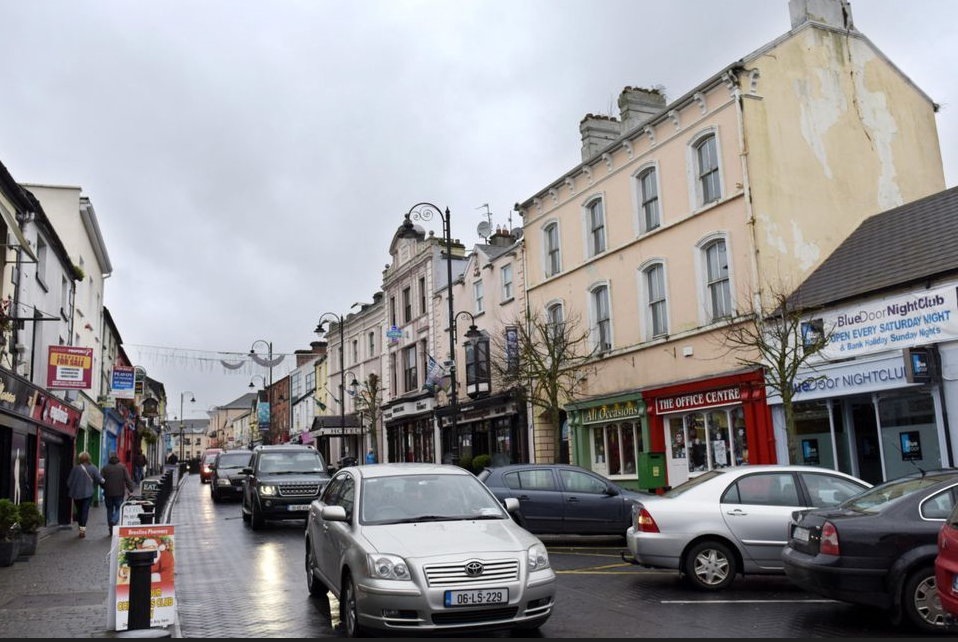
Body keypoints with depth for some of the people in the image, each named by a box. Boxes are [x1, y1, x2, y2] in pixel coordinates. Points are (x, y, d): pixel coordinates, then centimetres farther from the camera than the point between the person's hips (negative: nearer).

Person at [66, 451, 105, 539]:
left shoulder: (76, 468, -6)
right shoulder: (93, 468, -7)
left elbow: (69, 482, -1)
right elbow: (100, 480, -11)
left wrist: (69, 492, 15)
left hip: (76, 493, 1)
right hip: (88, 493, -1)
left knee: (79, 511, 16)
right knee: (85, 510, -2)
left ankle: (81, 528, 24)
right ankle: (83, 529, -12)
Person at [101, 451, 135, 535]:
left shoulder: (105, 468, -1)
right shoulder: (122, 467, -3)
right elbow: (128, 479, -8)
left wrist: (105, 488, 15)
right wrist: (131, 489, -4)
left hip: (108, 493, 1)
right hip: (119, 493, -1)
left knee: (109, 510, 13)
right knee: (119, 509, 8)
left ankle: (111, 528, 14)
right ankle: (114, 522, -19)